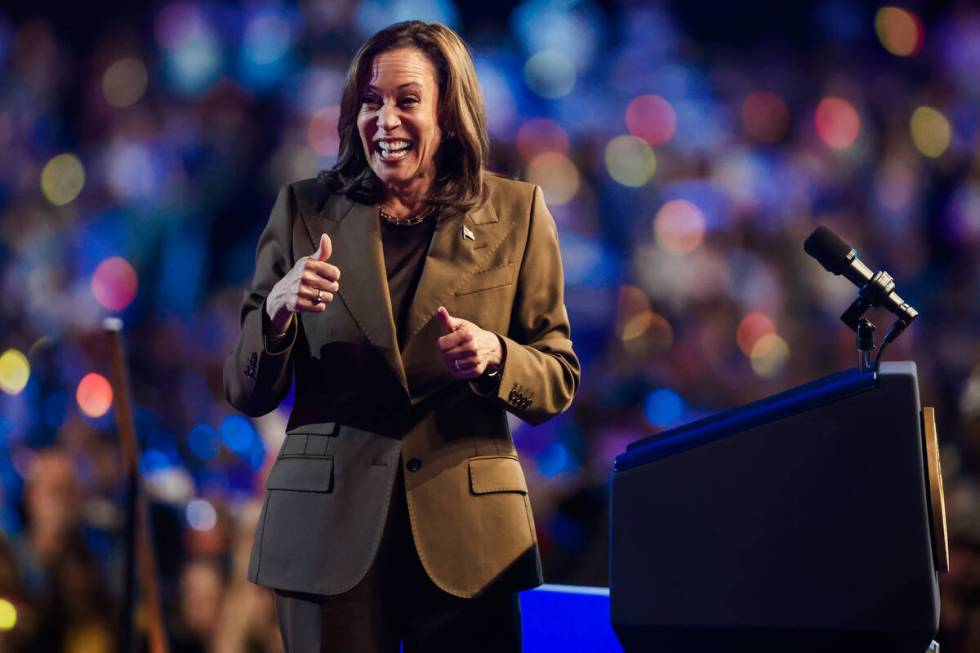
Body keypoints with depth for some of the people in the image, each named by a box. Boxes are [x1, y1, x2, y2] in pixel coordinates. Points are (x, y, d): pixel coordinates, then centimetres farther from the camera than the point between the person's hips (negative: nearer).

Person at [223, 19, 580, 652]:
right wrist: (277, 309, -15)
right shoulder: (304, 210, 5)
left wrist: (493, 356, -14)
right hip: (330, 533, 0)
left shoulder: (516, 213, 5)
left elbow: (559, 380, 7)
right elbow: (247, 395, 5)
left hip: (467, 536, 0)